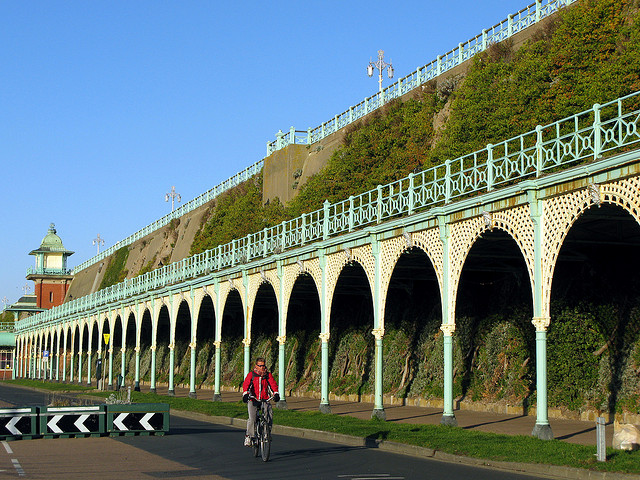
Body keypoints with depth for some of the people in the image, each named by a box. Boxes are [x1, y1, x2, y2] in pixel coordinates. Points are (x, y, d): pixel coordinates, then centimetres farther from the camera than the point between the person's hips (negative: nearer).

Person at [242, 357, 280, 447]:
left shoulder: (268, 375, 8)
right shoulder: (251, 375, 3)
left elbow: (273, 384, -3)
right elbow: (246, 384, -10)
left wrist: (276, 393, -22)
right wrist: (245, 394, -29)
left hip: (265, 400, 2)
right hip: (253, 400, -2)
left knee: (269, 414, -22)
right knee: (252, 418, -19)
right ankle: (248, 436, -5)